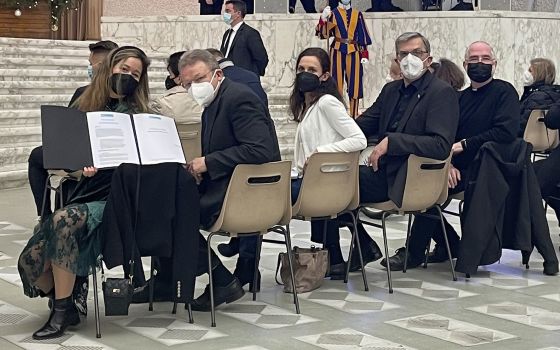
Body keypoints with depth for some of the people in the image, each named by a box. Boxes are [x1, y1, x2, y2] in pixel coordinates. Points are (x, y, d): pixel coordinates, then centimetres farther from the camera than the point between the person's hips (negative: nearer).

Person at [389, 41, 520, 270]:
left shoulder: (504, 92, -3)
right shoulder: (461, 97, 17)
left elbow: (506, 132, -19)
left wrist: (463, 145, -16)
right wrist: (448, 163, -13)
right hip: (457, 168, 7)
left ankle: (414, 253, -13)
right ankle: (449, 243, 3)